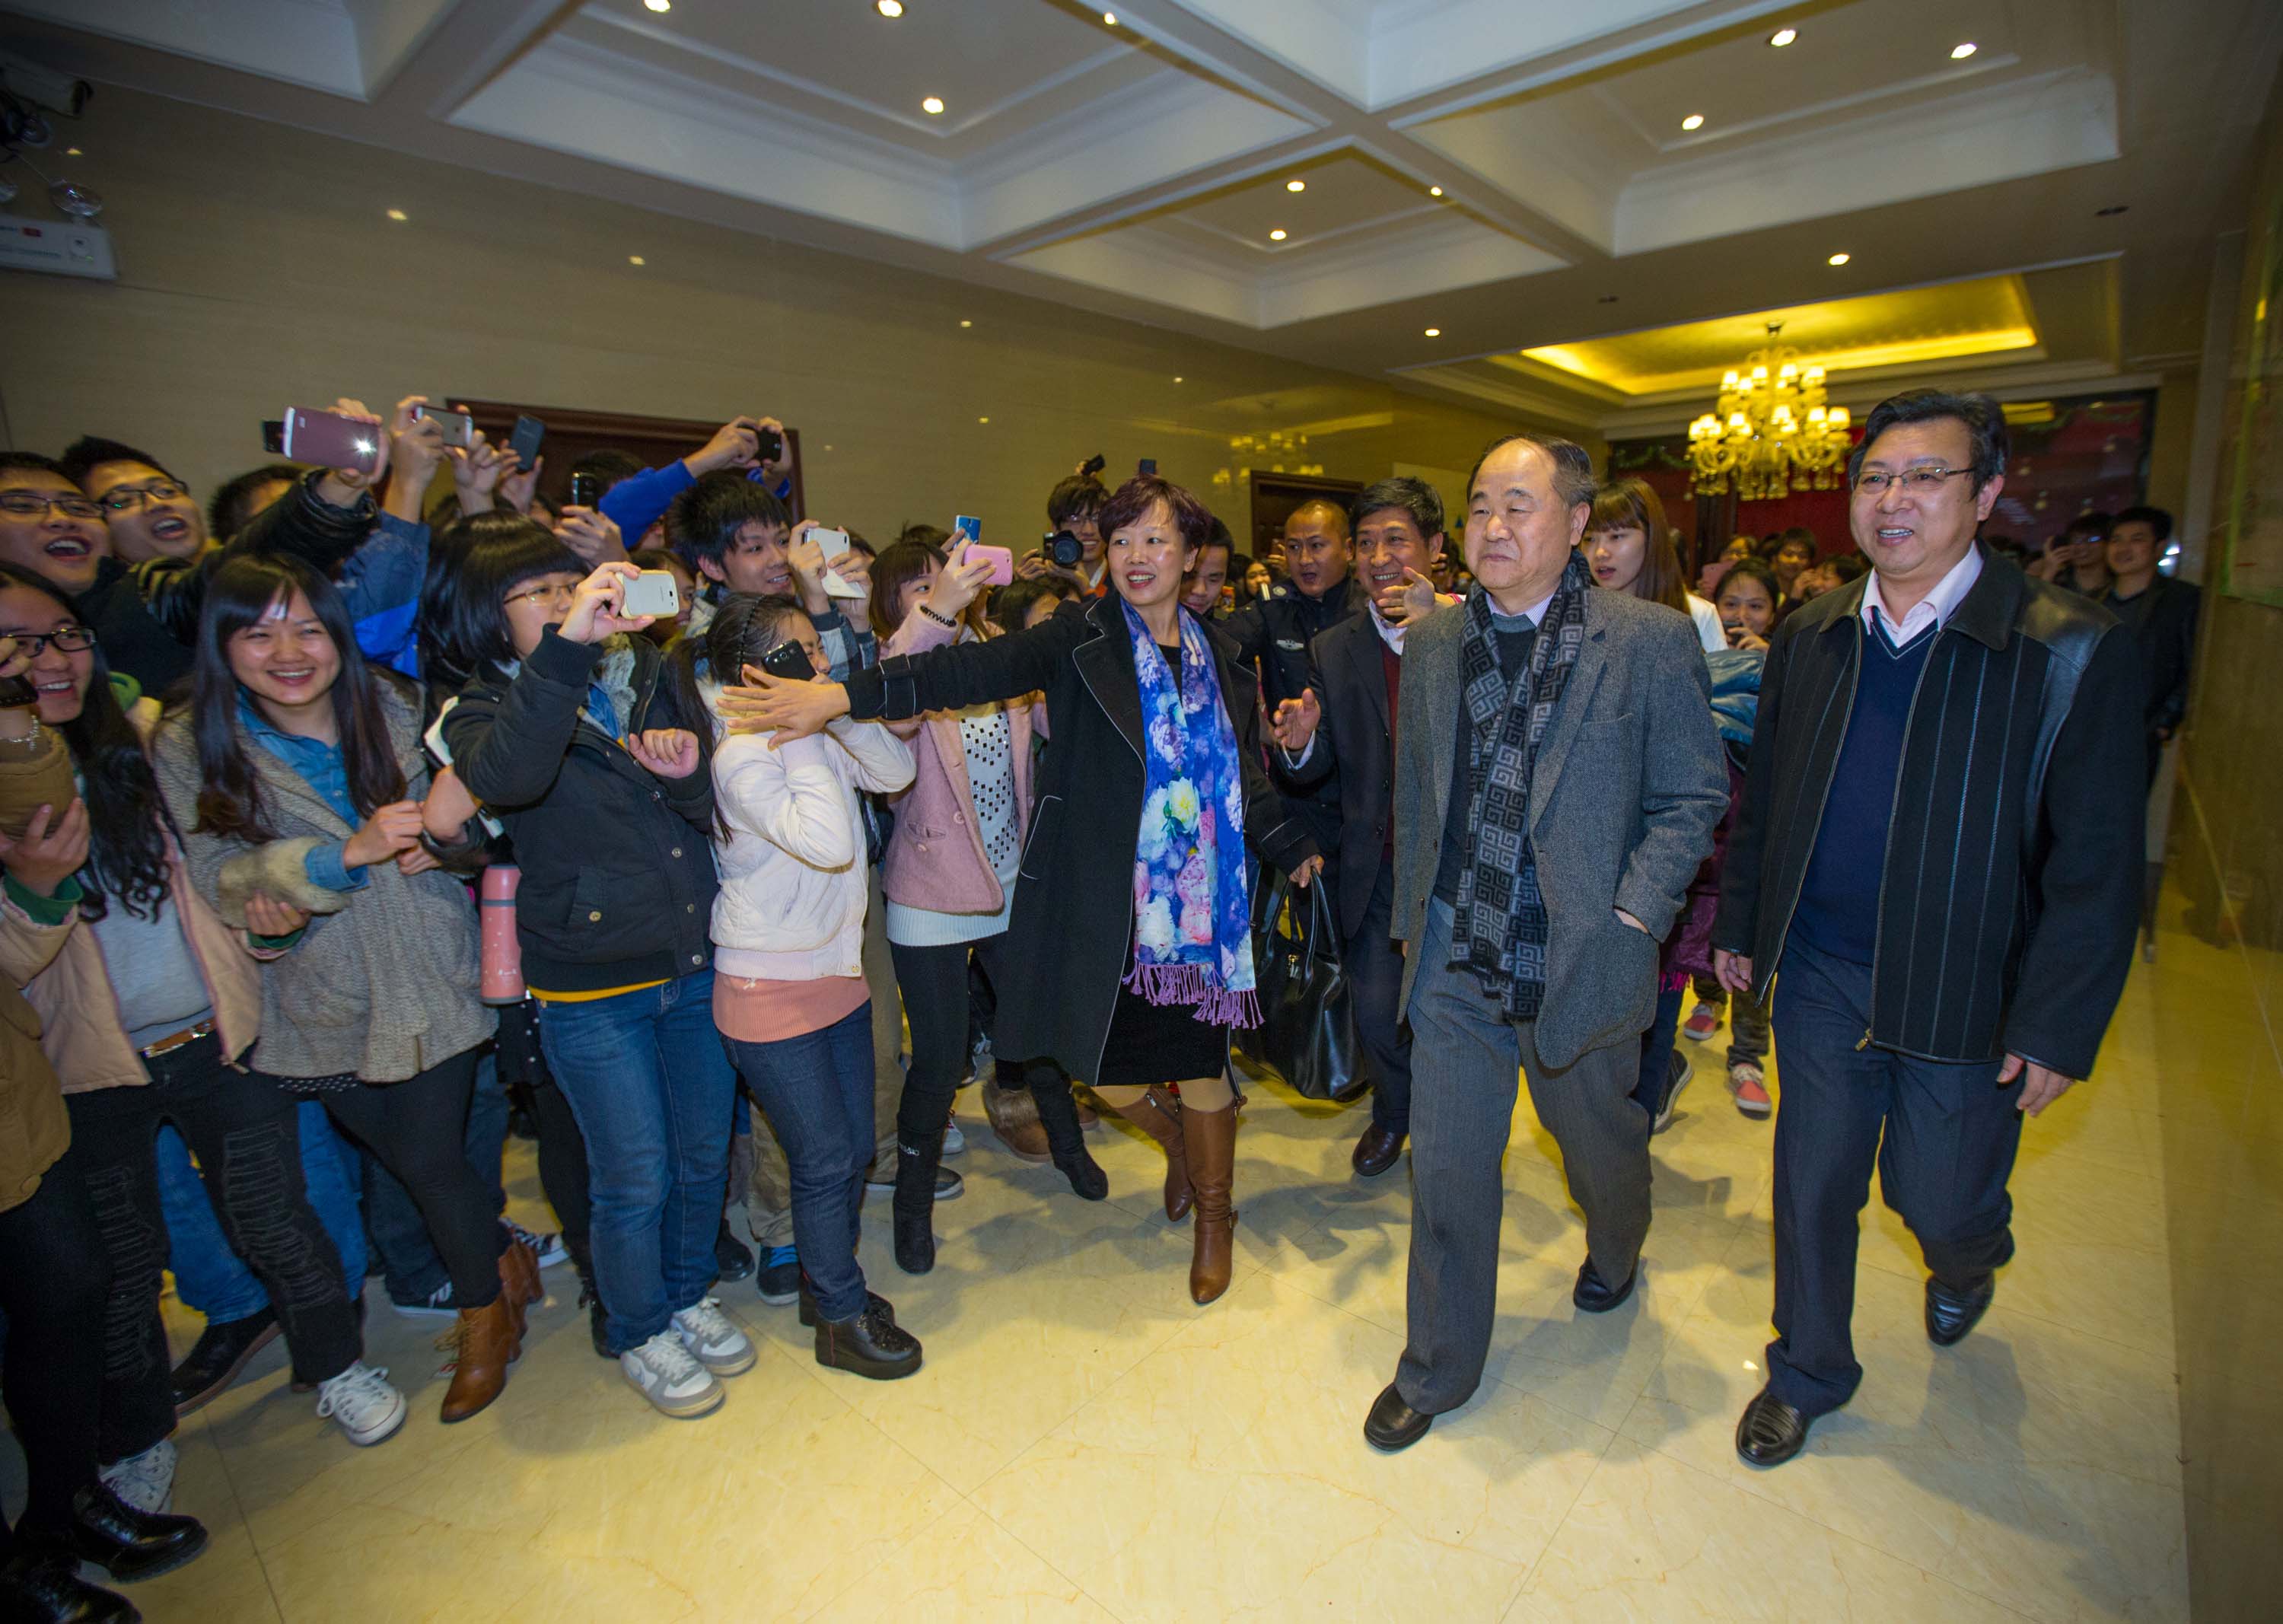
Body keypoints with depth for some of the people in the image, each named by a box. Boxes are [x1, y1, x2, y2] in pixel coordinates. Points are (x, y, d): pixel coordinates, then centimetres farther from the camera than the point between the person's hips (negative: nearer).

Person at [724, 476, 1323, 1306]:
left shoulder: (1216, 653, 8)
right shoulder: (1083, 638, -5)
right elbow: (980, 668, -20)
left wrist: (1292, 847, 14)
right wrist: (846, 693, -32)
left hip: (1200, 897, 2)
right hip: (1106, 899, -2)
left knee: (1200, 1060, 9)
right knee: (1109, 1067, 6)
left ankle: (1213, 1217, 37)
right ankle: (1179, 1139, 44)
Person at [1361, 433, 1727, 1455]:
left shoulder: (1652, 642, -7)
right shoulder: (1431, 644, 4)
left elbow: (1693, 797, -4)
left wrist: (1631, 919, -13)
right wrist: (1412, 919, 9)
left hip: (1579, 963, -2)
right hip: (1454, 961, 2)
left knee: (1598, 1143, 22)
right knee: (1446, 1165, 9)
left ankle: (1615, 1253, 59)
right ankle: (1436, 1371, 31)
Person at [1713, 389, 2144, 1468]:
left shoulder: (2074, 651, -11)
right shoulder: (1808, 640, 1)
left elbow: (2097, 861, -11)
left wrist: (2056, 1027, -12)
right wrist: (1738, 926, 9)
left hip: (1963, 994, -2)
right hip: (1819, 976, 3)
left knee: (1940, 1202, 13)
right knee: (1812, 1188, 13)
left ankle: (1965, 1263, 52)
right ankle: (1808, 1375, 36)